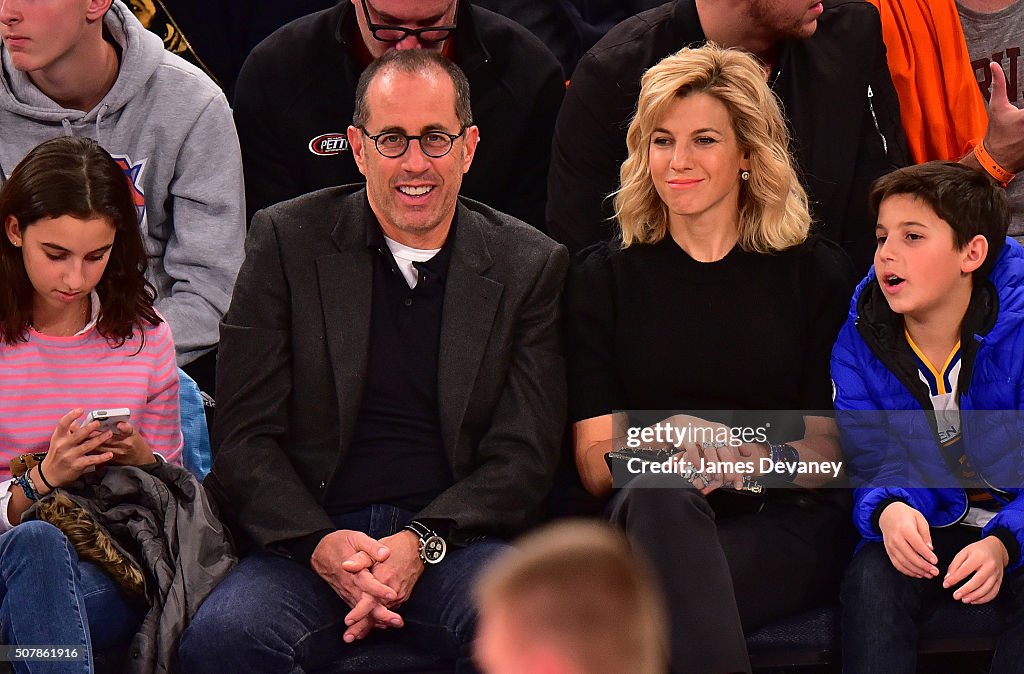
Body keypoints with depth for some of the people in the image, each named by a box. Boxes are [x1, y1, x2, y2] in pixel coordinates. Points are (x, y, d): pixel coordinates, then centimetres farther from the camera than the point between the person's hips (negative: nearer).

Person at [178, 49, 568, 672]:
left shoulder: (530, 265, 10)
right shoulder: (287, 242, 8)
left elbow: (524, 456, 5)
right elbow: (244, 439, 4)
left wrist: (421, 543, -14)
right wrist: (321, 545, -15)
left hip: (458, 536, -1)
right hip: (311, 534, 1)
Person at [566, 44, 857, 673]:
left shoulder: (817, 272, 12)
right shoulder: (604, 276, 15)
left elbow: (832, 451, 9)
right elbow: (595, 462, 8)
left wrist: (756, 457, -13)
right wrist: (667, 440, -14)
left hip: (786, 528, -1)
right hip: (656, 522, 1)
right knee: (658, 495, -38)